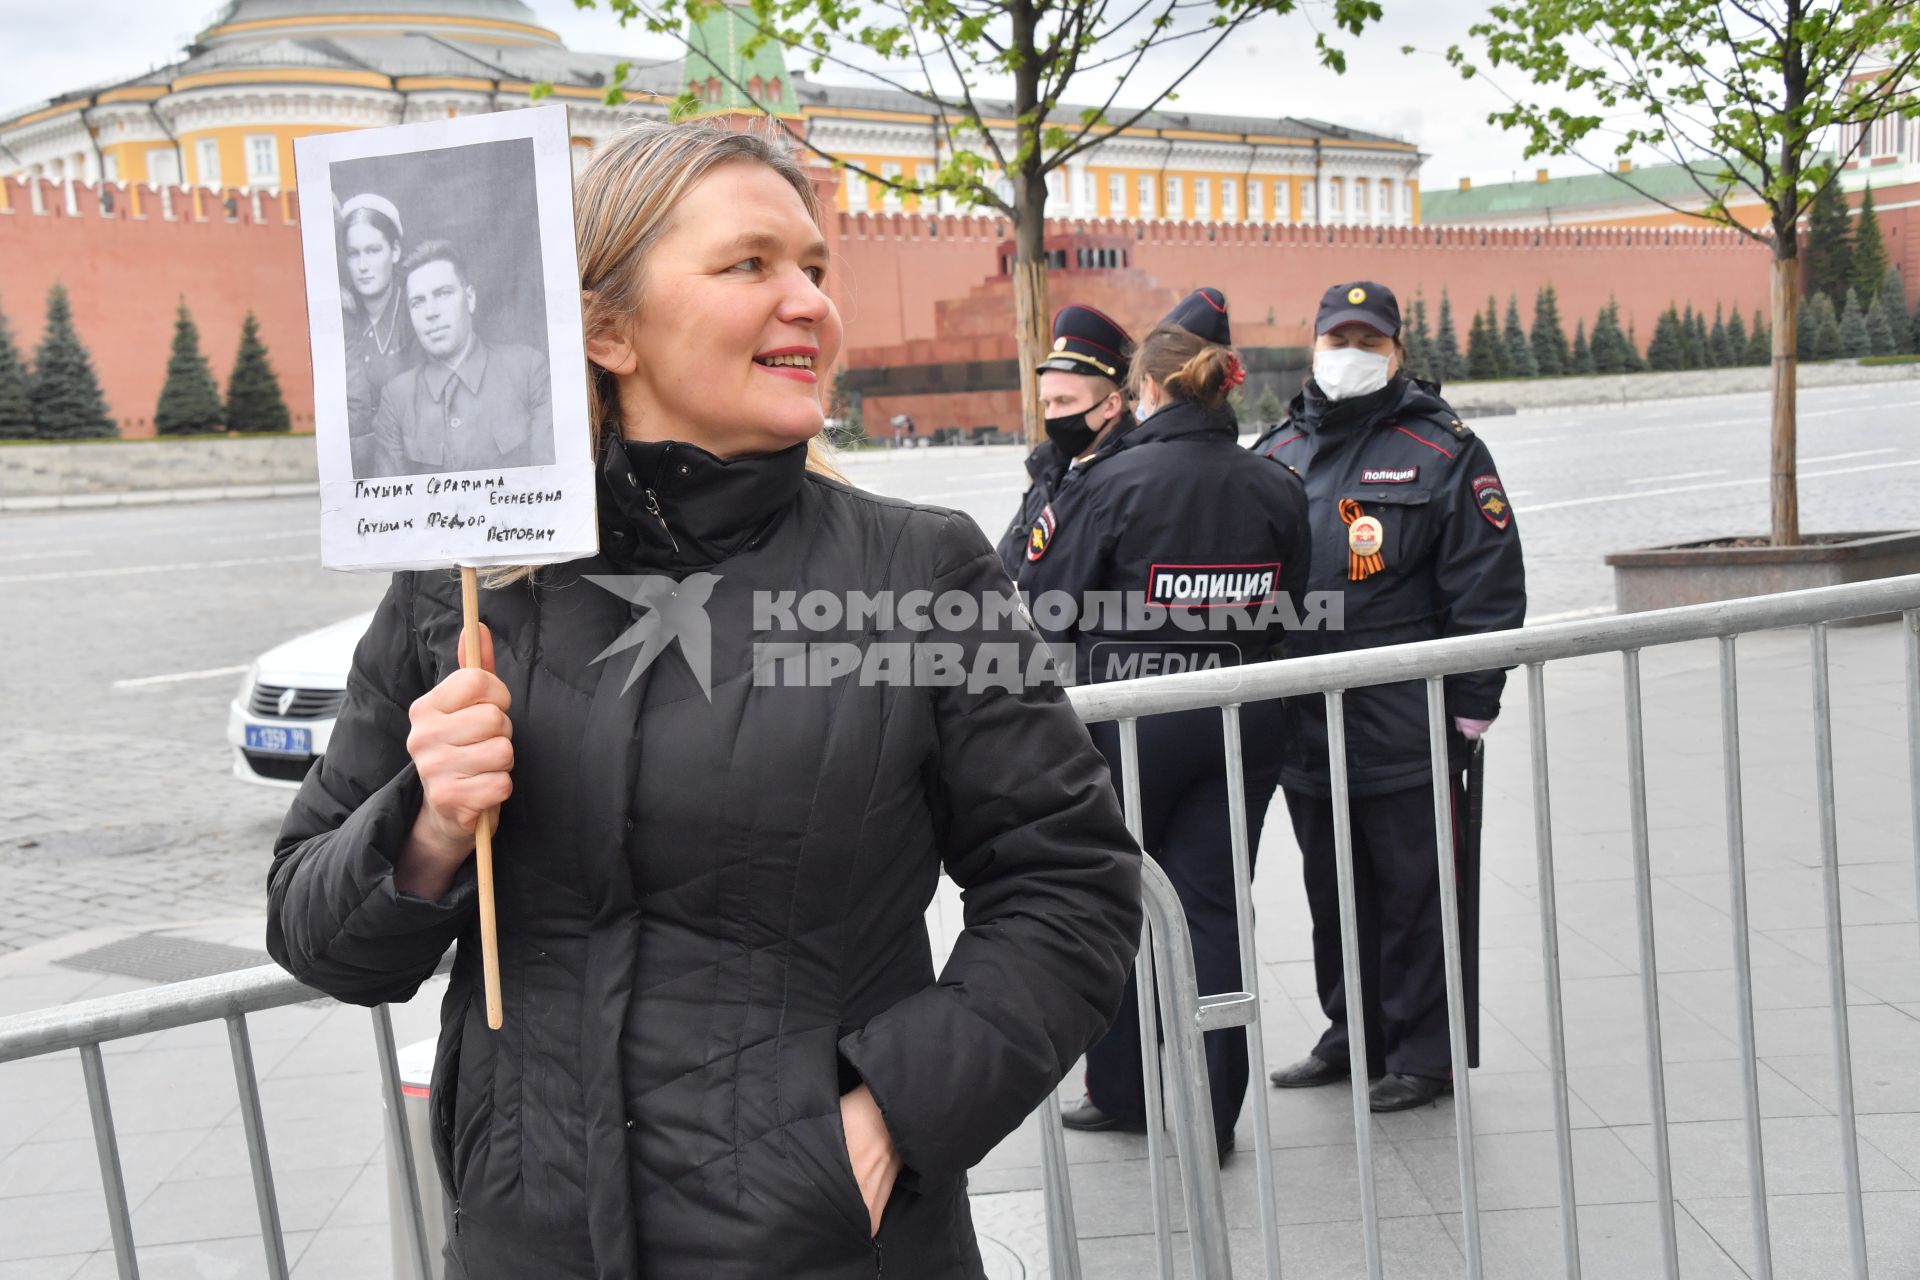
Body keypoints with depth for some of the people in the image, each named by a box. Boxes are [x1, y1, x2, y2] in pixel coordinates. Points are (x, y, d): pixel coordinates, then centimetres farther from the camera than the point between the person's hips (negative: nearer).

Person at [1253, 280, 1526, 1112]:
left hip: (1406, 726, -5)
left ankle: (1424, 1052, 15)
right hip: (1305, 726, 5)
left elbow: (1488, 586, -5)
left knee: (1414, 894, 2)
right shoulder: (1277, 453, 12)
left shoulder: (1442, 451, -1)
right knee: (1333, 891, 16)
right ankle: (1353, 1037, 30)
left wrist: (1469, 708, -9)